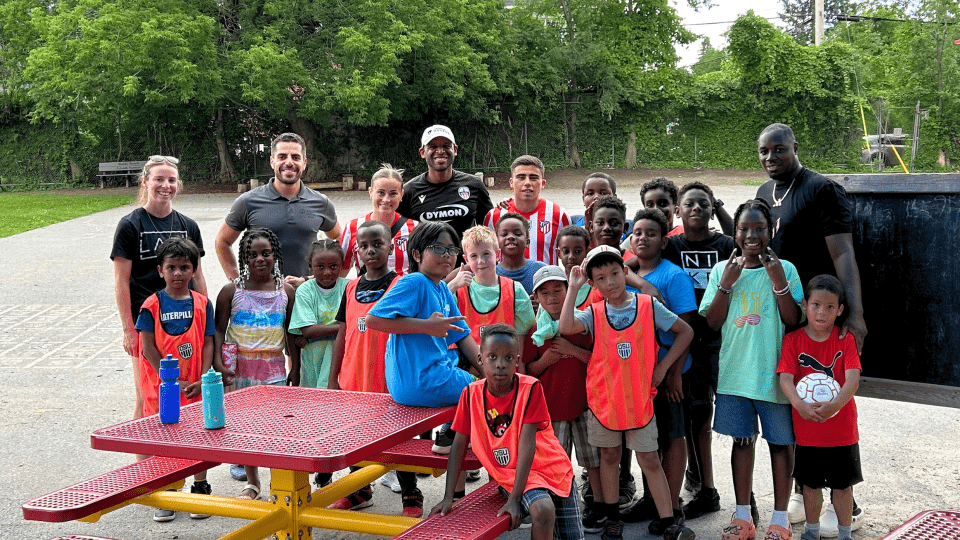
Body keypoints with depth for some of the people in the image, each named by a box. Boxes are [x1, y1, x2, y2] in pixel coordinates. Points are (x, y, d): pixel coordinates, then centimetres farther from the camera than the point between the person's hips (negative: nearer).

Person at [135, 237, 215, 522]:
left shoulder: (202, 303, 2)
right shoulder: (152, 305, -4)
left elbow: (208, 343, 2)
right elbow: (148, 347, -6)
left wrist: (202, 380, -9)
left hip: (195, 386, 1)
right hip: (162, 385, -1)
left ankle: (200, 490, 22)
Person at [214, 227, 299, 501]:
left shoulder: (286, 291, 3)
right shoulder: (232, 290, -1)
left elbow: (291, 333, 9)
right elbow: (219, 330, 1)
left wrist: (295, 368, 8)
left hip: (273, 367, 0)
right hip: (239, 367, 0)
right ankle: (252, 481, 21)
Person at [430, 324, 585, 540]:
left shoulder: (530, 388, -16)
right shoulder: (471, 394, -7)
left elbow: (527, 443, -20)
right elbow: (459, 444, -1)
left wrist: (514, 498, -24)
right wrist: (448, 497, -5)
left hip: (552, 467, 1)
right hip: (509, 473, 0)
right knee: (542, 509, -31)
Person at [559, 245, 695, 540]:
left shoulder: (648, 304, -3)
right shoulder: (594, 313, -2)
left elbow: (686, 331, 5)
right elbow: (566, 327, -23)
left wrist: (662, 366, -1)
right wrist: (573, 288, -17)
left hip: (639, 398, -1)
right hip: (603, 398, 1)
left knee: (649, 460, 2)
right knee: (609, 455, 13)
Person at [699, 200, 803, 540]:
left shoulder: (785, 269, -2)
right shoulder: (722, 270, 4)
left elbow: (794, 321, -8)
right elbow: (712, 322, 0)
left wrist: (778, 282, -17)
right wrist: (726, 283, -10)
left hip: (775, 372, -2)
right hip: (735, 371, 2)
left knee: (780, 442, 5)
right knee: (742, 440, 11)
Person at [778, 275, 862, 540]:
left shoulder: (845, 339, -5)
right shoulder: (793, 340, -5)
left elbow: (853, 379, -17)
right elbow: (785, 378, -15)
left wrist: (835, 404, -36)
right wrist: (799, 404, -34)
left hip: (842, 427, 0)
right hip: (807, 428, 0)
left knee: (843, 485, 10)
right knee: (811, 485, 13)